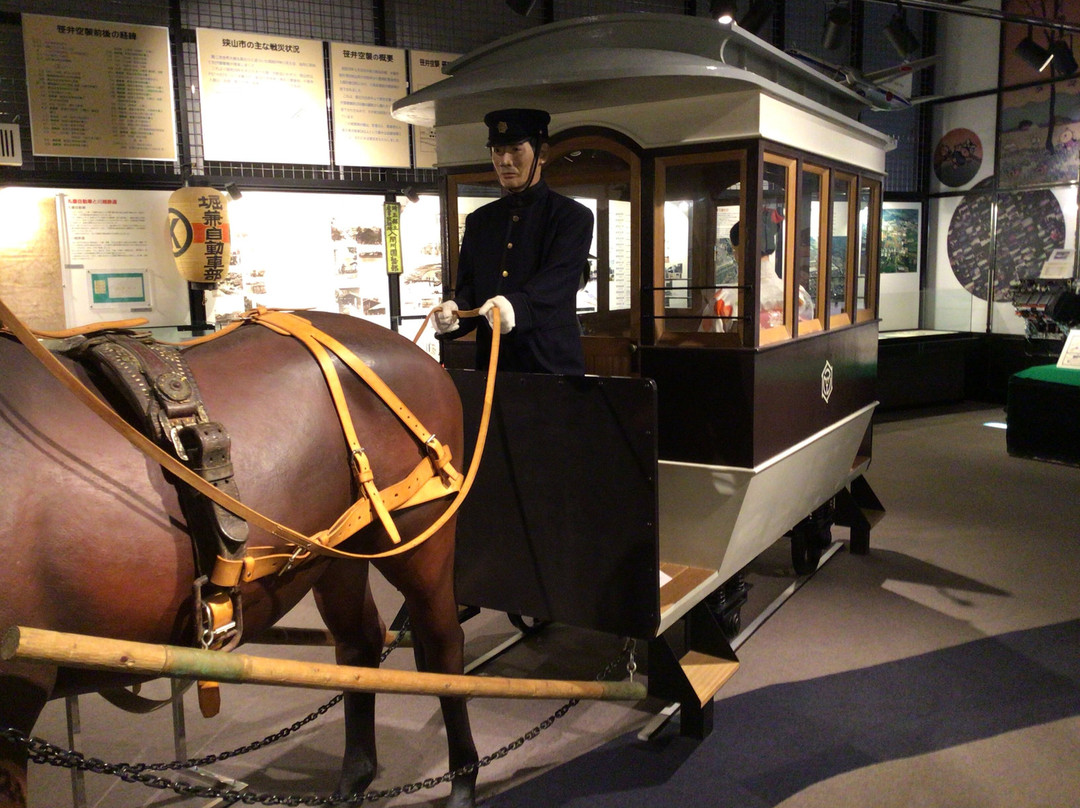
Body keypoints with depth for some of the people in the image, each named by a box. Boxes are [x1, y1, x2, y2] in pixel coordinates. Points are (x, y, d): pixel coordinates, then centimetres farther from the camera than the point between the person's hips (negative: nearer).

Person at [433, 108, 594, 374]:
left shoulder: (574, 217, -1)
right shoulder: (478, 221, 14)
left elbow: (556, 279, -17)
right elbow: (468, 287, 11)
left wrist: (516, 307, -36)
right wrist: (455, 312, -13)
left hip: (552, 365, -4)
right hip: (490, 365, 4)